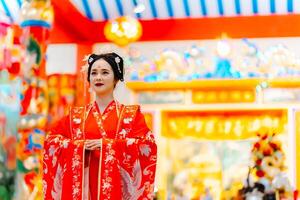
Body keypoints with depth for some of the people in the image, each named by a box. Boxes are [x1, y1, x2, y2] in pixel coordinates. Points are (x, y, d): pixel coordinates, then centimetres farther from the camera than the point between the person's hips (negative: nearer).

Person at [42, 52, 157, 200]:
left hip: (116, 187, -2)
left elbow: (147, 144, -9)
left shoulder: (131, 114, 5)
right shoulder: (76, 115, 11)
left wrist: (108, 144, -15)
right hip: (84, 186, 2)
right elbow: (51, 140, 6)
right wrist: (80, 145, -10)